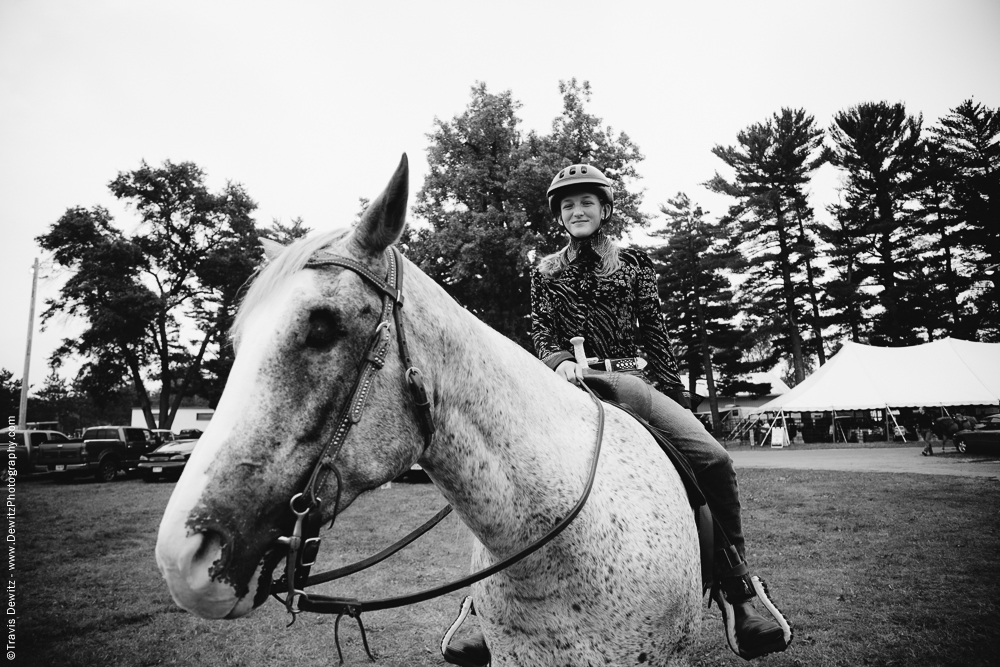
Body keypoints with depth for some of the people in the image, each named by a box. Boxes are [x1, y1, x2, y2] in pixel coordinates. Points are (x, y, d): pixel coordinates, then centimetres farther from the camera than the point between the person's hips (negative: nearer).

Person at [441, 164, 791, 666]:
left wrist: (676, 399, 6)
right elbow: (541, 337, 7)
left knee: (713, 460, -21)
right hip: (569, 385, 0)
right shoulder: (546, 272, 13)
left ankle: (736, 595, -2)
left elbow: (656, 336, 11)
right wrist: (560, 360, -17)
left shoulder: (634, 263, 13)